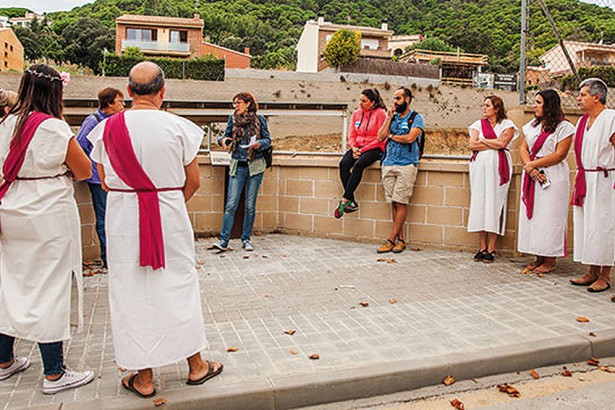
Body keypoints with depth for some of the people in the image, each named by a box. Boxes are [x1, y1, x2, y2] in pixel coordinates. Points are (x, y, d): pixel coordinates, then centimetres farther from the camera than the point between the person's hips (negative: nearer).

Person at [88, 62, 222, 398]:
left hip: (123, 217, 1)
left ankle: (143, 377, 20)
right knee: (179, 285, 12)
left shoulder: (107, 128, -2)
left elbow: (106, 183, 5)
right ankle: (195, 365, 26)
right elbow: (193, 182, -2)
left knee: (131, 290, 10)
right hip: (170, 215, -1)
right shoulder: (178, 127, -8)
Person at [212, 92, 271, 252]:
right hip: (237, 166, 1)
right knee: (231, 204, -5)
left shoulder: (259, 119, 0)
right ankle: (224, 241, -3)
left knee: (250, 205, 5)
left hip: (255, 166, 0)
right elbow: (227, 135, 13)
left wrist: (259, 144, -18)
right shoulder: (233, 118, 4)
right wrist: (223, 140, -10)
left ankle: (246, 239, 16)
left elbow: (268, 140, 3)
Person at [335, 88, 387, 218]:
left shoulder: (380, 113, -5)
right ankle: (352, 202, -23)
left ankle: (344, 200, -29)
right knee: (343, 164, -25)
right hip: (357, 148, 5)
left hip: (374, 148, -5)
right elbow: (351, 135, 14)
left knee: (358, 165, -34)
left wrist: (363, 150, -14)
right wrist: (354, 147, -7)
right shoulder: (356, 114, 12)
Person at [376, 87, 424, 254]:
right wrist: (389, 118, 3)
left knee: (401, 203, -6)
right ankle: (400, 239, 9)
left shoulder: (416, 118, 2)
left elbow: (410, 138, -14)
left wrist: (391, 136, 0)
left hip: (406, 165, -5)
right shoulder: (392, 117, 18)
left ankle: (391, 240, -3)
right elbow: (380, 136, 6)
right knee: (393, 203, 3)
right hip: (388, 164, 5)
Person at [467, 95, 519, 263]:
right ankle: (482, 247, 6)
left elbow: (502, 143, -10)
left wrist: (483, 140, 0)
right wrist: (493, 144, -3)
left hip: (498, 167, -3)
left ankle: (491, 248, -2)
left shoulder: (507, 125, 7)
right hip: (480, 165, 3)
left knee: (494, 202, -6)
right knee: (479, 202, -1)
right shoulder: (479, 124, 15)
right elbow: (472, 145, 2)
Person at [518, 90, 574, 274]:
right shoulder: (532, 125, 14)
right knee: (532, 215, 6)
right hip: (531, 176, 6)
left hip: (553, 177, -6)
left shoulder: (564, 127, -5)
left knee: (549, 217, -3)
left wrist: (534, 164, -14)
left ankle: (550, 261, 6)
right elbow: (523, 148, 7)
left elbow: (560, 155, -13)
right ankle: (539, 258, 14)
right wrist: (529, 166, -10)